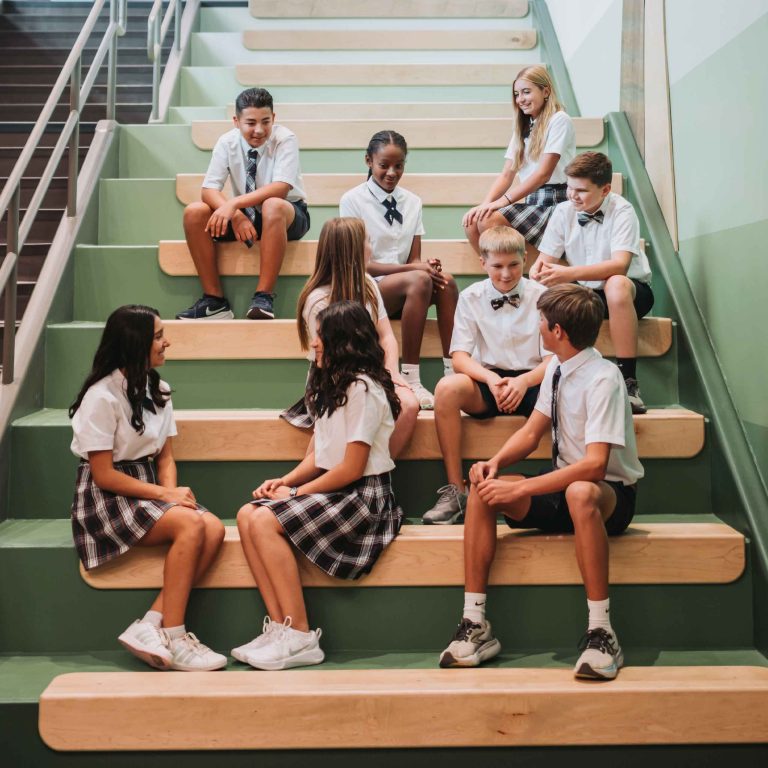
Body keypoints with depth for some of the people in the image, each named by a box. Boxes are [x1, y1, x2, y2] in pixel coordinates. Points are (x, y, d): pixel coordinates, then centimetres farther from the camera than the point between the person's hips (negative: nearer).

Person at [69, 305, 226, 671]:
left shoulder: (158, 390, 10)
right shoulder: (102, 396, -13)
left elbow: (165, 456, 11)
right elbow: (104, 475, -15)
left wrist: (173, 491, -9)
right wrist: (164, 494, -17)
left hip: (150, 490, 7)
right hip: (107, 496, -7)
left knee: (214, 529, -21)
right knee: (191, 524, -30)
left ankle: (149, 626, -22)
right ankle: (172, 639, -23)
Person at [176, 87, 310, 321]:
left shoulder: (285, 139, -17)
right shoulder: (227, 142, -8)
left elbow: (281, 188, -30)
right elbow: (209, 190, -14)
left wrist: (234, 203, -40)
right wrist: (235, 215, -34)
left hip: (288, 214, -4)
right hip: (245, 215, 4)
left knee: (273, 206, -39)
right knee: (193, 212, -20)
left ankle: (264, 297, -34)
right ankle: (214, 300, -17)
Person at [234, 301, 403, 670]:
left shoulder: (363, 388, -12)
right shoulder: (332, 387, 19)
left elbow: (351, 468, -17)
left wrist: (296, 493, -10)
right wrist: (284, 481, -1)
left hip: (363, 497, -9)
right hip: (334, 493, 9)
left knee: (265, 522, -23)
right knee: (247, 515, -10)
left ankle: (300, 637, -19)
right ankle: (279, 626, -15)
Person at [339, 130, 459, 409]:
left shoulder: (412, 202, 12)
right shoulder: (353, 200, -3)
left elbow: (414, 259, 7)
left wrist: (425, 266, -20)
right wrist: (414, 268, -19)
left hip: (405, 292, 5)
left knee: (446, 281, -28)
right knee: (419, 280, -34)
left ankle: (452, 372, -30)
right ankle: (410, 379, -33)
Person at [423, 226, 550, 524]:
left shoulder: (541, 296, 3)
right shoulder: (471, 297, 5)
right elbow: (459, 358, -3)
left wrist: (523, 382, -24)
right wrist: (490, 378, -24)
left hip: (532, 382, -1)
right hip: (488, 382, 1)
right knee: (447, 387, -32)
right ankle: (455, 490, -24)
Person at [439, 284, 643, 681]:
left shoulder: (603, 378, -21)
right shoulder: (556, 367, 4)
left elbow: (594, 465, -31)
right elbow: (531, 432, 10)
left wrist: (519, 488, -33)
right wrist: (496, 462, -11)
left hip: (610, 495, -7)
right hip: (562, 488, 7)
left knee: (580, 492, -41)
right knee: (482, 488, -14)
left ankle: (600, 631, -30)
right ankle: (475, 625, -13)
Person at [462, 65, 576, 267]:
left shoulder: (558, 120, -3)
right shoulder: (523, 126, 20)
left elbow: (544, 173, -14)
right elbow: (507, 175, 11)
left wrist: (503, 201, -21)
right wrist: (485, 204, -8)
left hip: (555, 203, -7)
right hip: (531, 203, 7)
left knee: (490, 221, -27)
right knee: (473, 222, -16)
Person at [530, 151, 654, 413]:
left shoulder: (621, 211, -16)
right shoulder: (564, 212, -2)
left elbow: (619, 265, -30)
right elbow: (544, 261, -1)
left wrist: (570, 274, -42)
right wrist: (536, 273, -27)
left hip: (631, 292, -4)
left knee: (616, 285, -40)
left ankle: (628, 381, -34)